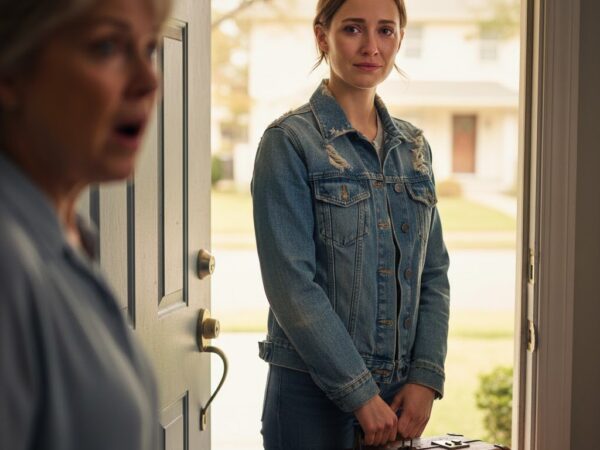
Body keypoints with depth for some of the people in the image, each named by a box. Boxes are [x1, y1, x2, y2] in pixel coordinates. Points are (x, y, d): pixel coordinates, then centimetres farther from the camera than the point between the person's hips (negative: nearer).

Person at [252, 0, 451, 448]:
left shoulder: (414, 146, 9)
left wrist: (427, 377, -3)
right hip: (313, 393, -5)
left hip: (402, 395, 5)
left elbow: (434, 273, 9)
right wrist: (359, 393, -16)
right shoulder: (289, 142, -8)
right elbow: (291, 284, -15)